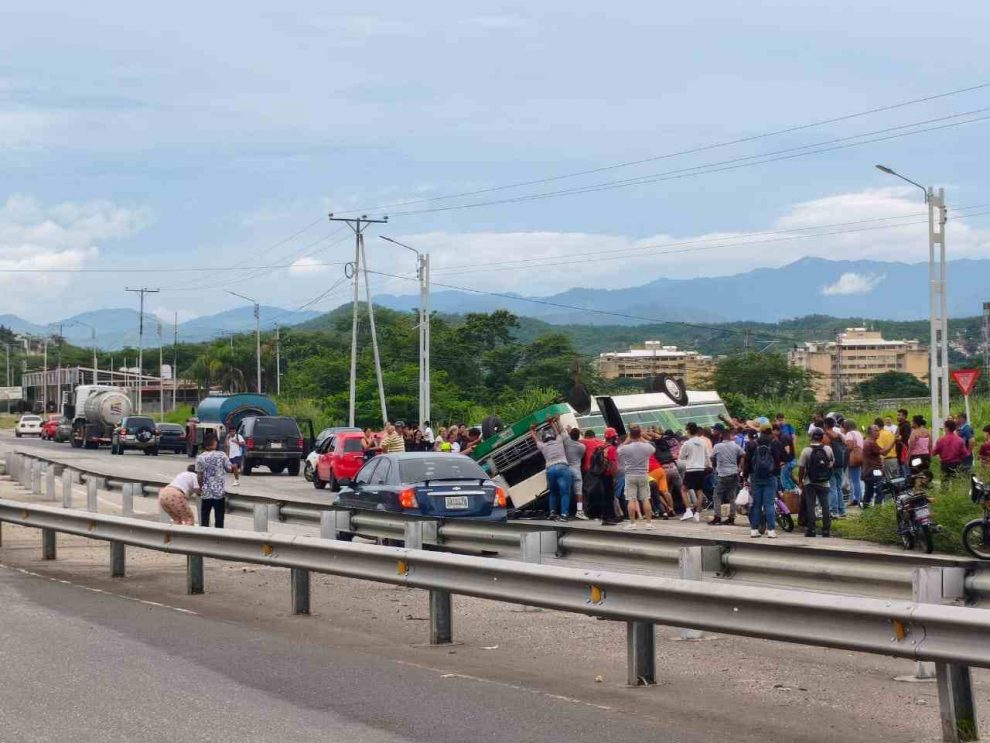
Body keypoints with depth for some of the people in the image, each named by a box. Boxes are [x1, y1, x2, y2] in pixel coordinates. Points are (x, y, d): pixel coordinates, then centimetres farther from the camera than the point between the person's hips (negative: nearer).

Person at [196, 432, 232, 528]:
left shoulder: (200, 458, -5)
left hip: (206, 492, 1)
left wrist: (200, 487, 11)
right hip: (220, 492, -1)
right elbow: (229, 469, 0)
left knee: (204, 518, 10)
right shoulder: (221, 455, -7)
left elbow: (199, 476, -4)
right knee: (219, 518, 4)